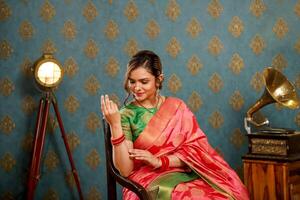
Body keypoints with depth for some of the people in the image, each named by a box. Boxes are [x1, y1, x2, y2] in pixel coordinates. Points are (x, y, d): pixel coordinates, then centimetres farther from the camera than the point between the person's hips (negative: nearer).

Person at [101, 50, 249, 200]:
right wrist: (115, 125, -18)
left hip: (186, 175, 3)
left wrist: (159, 161, -13)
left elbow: (196, 150, 0)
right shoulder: (126, 115, 0)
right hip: (148, 181, -3)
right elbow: (125, 171, -9)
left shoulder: (177, 106, 8)